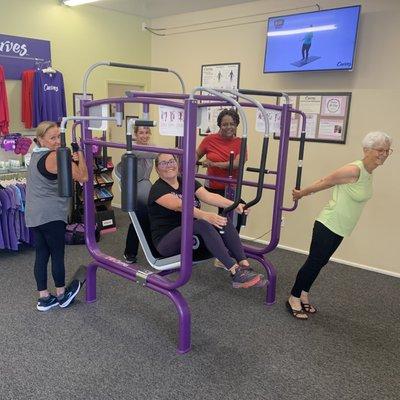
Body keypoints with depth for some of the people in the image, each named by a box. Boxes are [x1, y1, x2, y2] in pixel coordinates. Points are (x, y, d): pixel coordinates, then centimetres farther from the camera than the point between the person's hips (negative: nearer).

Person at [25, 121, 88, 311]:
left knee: (41, 255, 12)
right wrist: (80, 155, -3)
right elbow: (83, 177, -16)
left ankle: (44, 298, 21)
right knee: (57, 255, 6)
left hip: (33, 215, 9)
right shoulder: (54, 157, -16)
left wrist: (71, 160, -5)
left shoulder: (36, 155, 13)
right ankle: (61, 295, 21)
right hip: (51, 215, -9)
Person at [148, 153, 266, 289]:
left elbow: (209, 196, -9)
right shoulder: (158, 189, -10)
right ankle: (236, 272, -34)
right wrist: (205, 215, -47)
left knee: (223, 222, -17)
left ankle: (245, 267, -26)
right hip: (166, 241, -6)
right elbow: (179, 205, -30)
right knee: (202, 224, -32)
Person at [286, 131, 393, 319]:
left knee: (319, 263, 17)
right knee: (314, 262, 1)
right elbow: (324, 182, -12)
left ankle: (304, 296, 30)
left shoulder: (368, 173, 6)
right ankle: (293, 299, 16)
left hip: (340, 229, 8)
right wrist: (301, 193, 0)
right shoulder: (354, 170, -22)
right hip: (328, 226, -8)